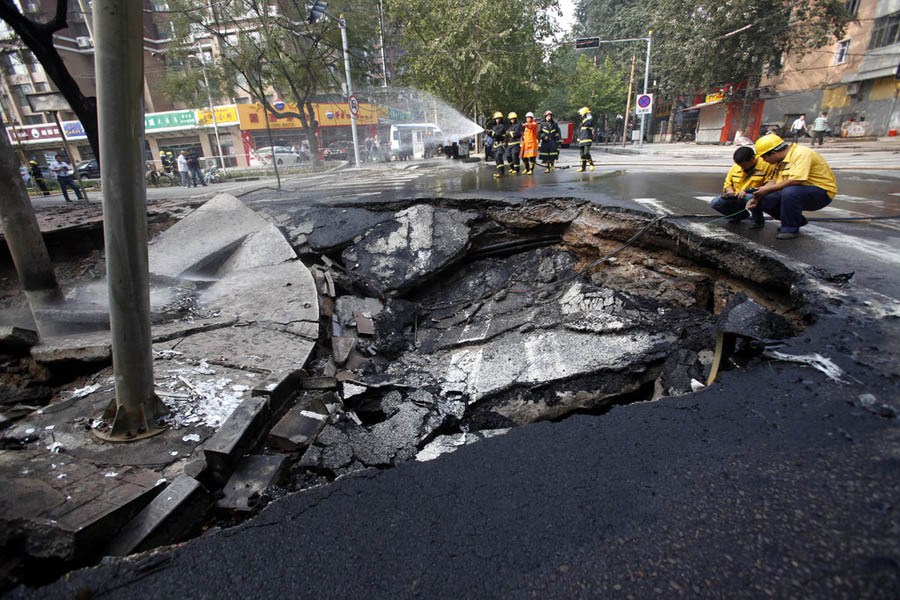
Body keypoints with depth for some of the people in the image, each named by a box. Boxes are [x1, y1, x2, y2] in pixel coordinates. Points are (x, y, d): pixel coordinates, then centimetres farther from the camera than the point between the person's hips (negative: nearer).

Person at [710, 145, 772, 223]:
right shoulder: (735, 166, 3)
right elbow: (728, 183, 16)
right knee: (714, 203, -16)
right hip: (736, 198, 5)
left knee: (752, 198, -42)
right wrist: (730, 191, -7)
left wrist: (748, 190, -26)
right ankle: (741, 214, 10)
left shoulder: (765, 165, -12)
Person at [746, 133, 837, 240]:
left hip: (822, 192, -8)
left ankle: (791, 229, -17)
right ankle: (796, 220, 12)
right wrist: (757, 197, -10)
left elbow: (795, 180, -31)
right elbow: (773, 182, 4)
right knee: (764, 200, -6)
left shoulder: (801, 153, -20)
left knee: (789, 192, -36)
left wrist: (767, 189, -23)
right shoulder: (782, 159, 5)